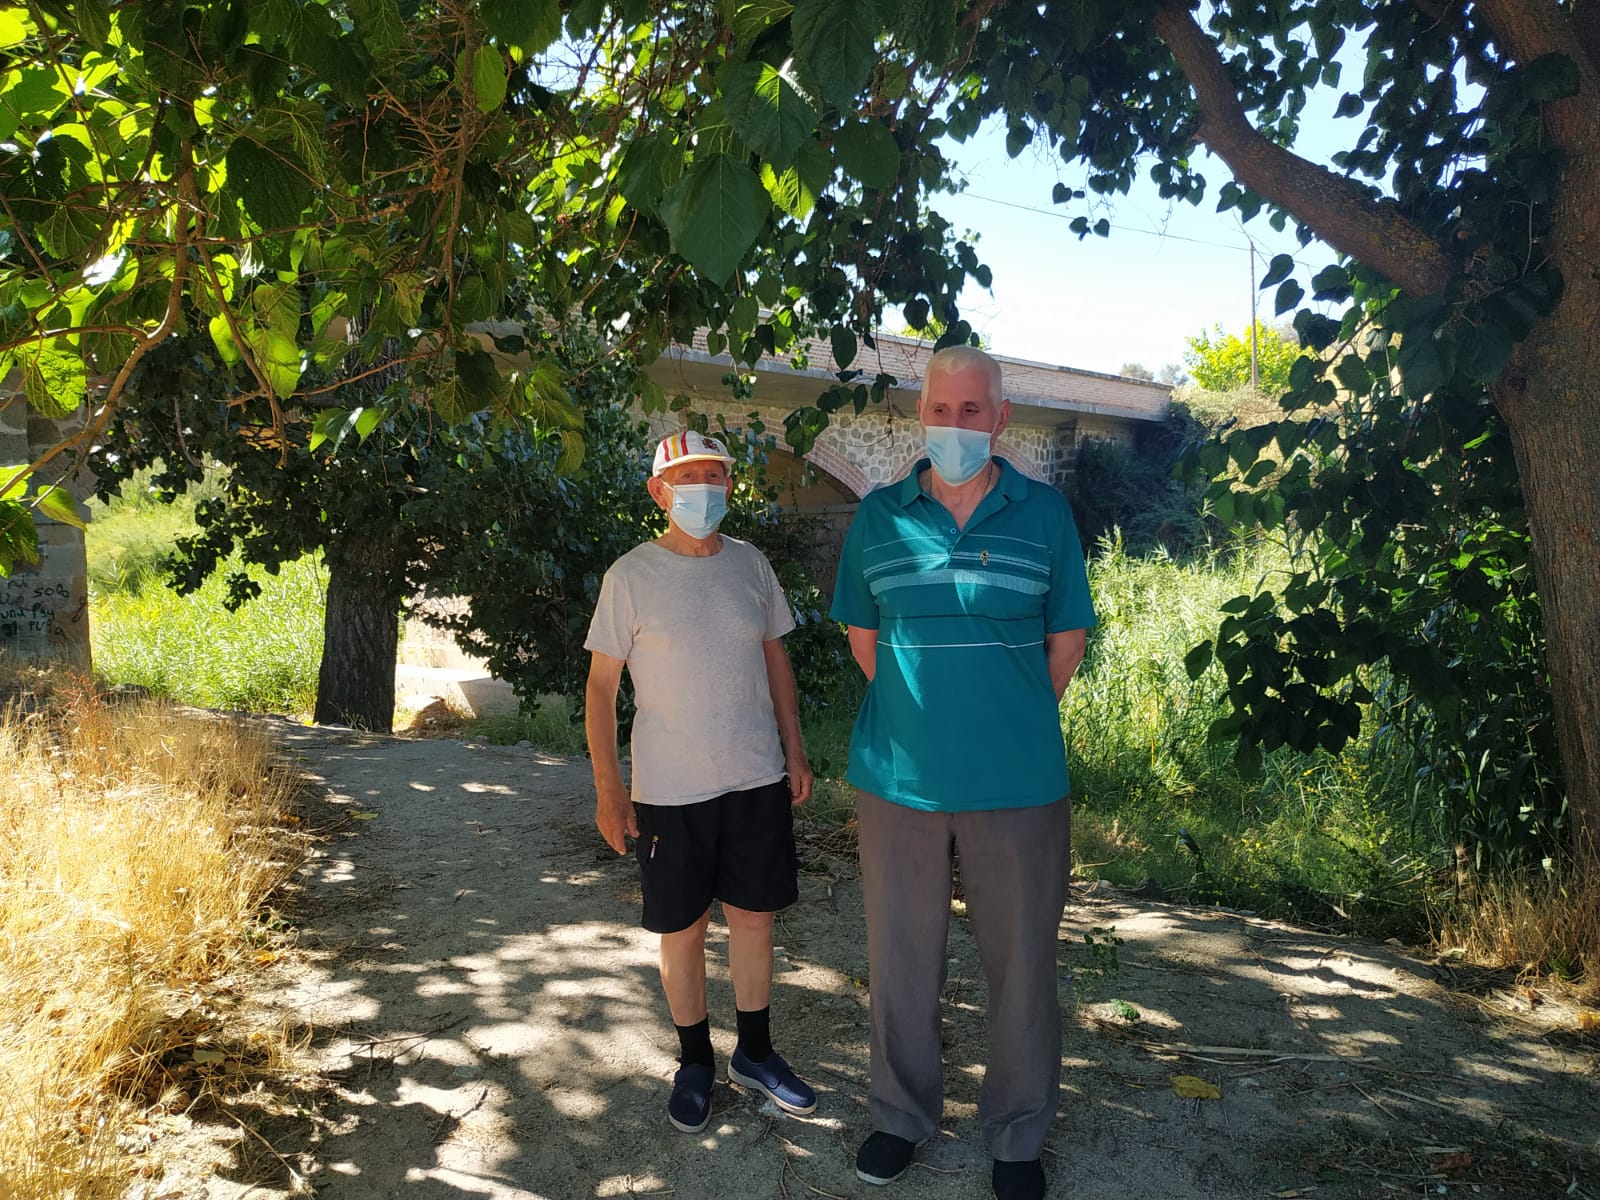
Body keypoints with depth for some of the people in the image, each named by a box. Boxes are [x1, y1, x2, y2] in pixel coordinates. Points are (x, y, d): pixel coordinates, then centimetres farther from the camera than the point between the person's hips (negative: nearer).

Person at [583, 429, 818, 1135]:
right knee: (682, 929, 8)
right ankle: (695, 1062, 28)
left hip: (757, 779, 3)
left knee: (754, 916, 12)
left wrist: (794, 752, 10)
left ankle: (755, 1053, 31)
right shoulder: (631, 576, -7)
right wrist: (608, 788, -9)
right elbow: (601, 685, -5)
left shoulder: (751, 565, 4)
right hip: (670, 787, -3)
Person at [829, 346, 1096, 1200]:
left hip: (1017, 782, -1)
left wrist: (1014, 722, 4)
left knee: (1020, 964, 10)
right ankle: (902, 1114, 35)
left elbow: (1067, 637, 7)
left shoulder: (1044, 514, 0)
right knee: (900, 958, 13)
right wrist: (921, 713, 6)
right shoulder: (878, 515, 2)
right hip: (897, 778, 1)